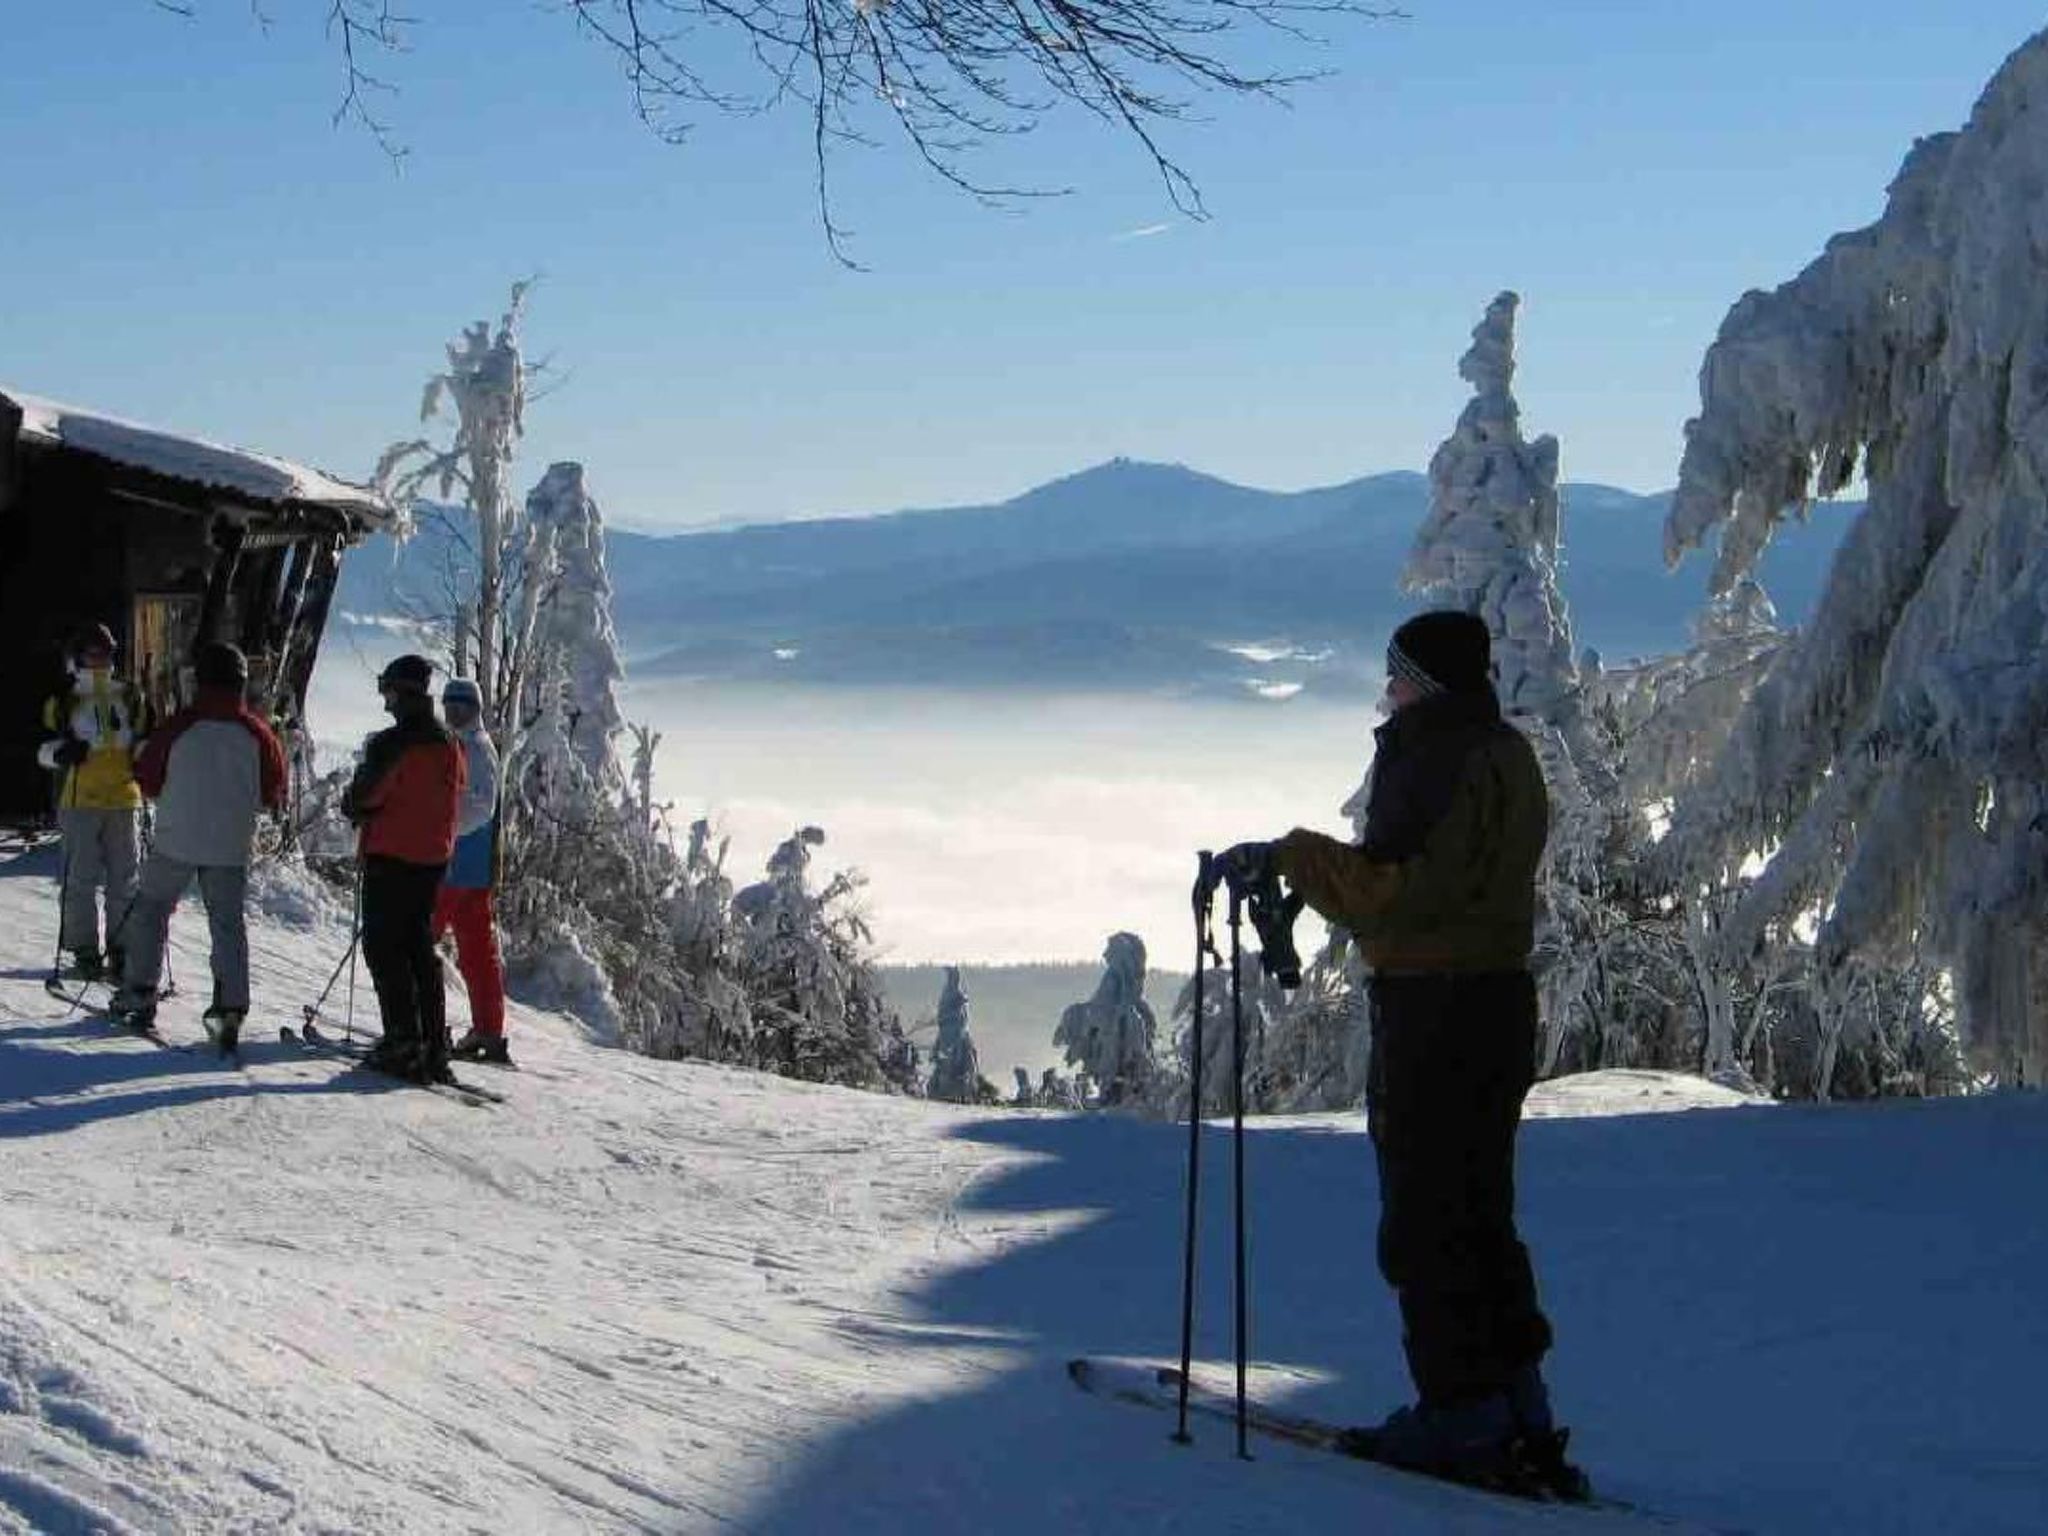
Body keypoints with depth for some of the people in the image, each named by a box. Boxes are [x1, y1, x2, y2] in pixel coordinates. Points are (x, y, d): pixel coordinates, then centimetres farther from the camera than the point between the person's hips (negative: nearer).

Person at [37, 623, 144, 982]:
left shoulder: (127, 697, 12)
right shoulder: (65, 700, 3)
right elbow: (43, 748, 4)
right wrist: (61, 752, -17)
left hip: (122, 798, 3)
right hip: (79, 800, -3)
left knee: (124, 878, 4)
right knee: (81, 878, -2)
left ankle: (121, 948, 12)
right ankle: (84, 950, 6)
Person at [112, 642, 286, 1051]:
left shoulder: (178, 728, -10)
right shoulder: (257, 734, -5)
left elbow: (147, 780, 0)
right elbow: (272, 796, 3)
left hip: (176, 841, -1)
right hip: (231, 847, 1)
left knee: (151, 910, 17)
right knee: (229, 924, 7)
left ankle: (139, 993, 17)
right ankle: (230, 1006, -5)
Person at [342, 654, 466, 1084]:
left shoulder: (391, 743, -15)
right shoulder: (450, 745, 8)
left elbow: (359, 801, -13)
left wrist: (354, 808, 9)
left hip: (390, 856, -7)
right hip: (434, 859, 7)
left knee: (384, 947, -1)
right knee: (421, 948, 14)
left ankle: (404, 1042, -9)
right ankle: (433, 1045, 11)